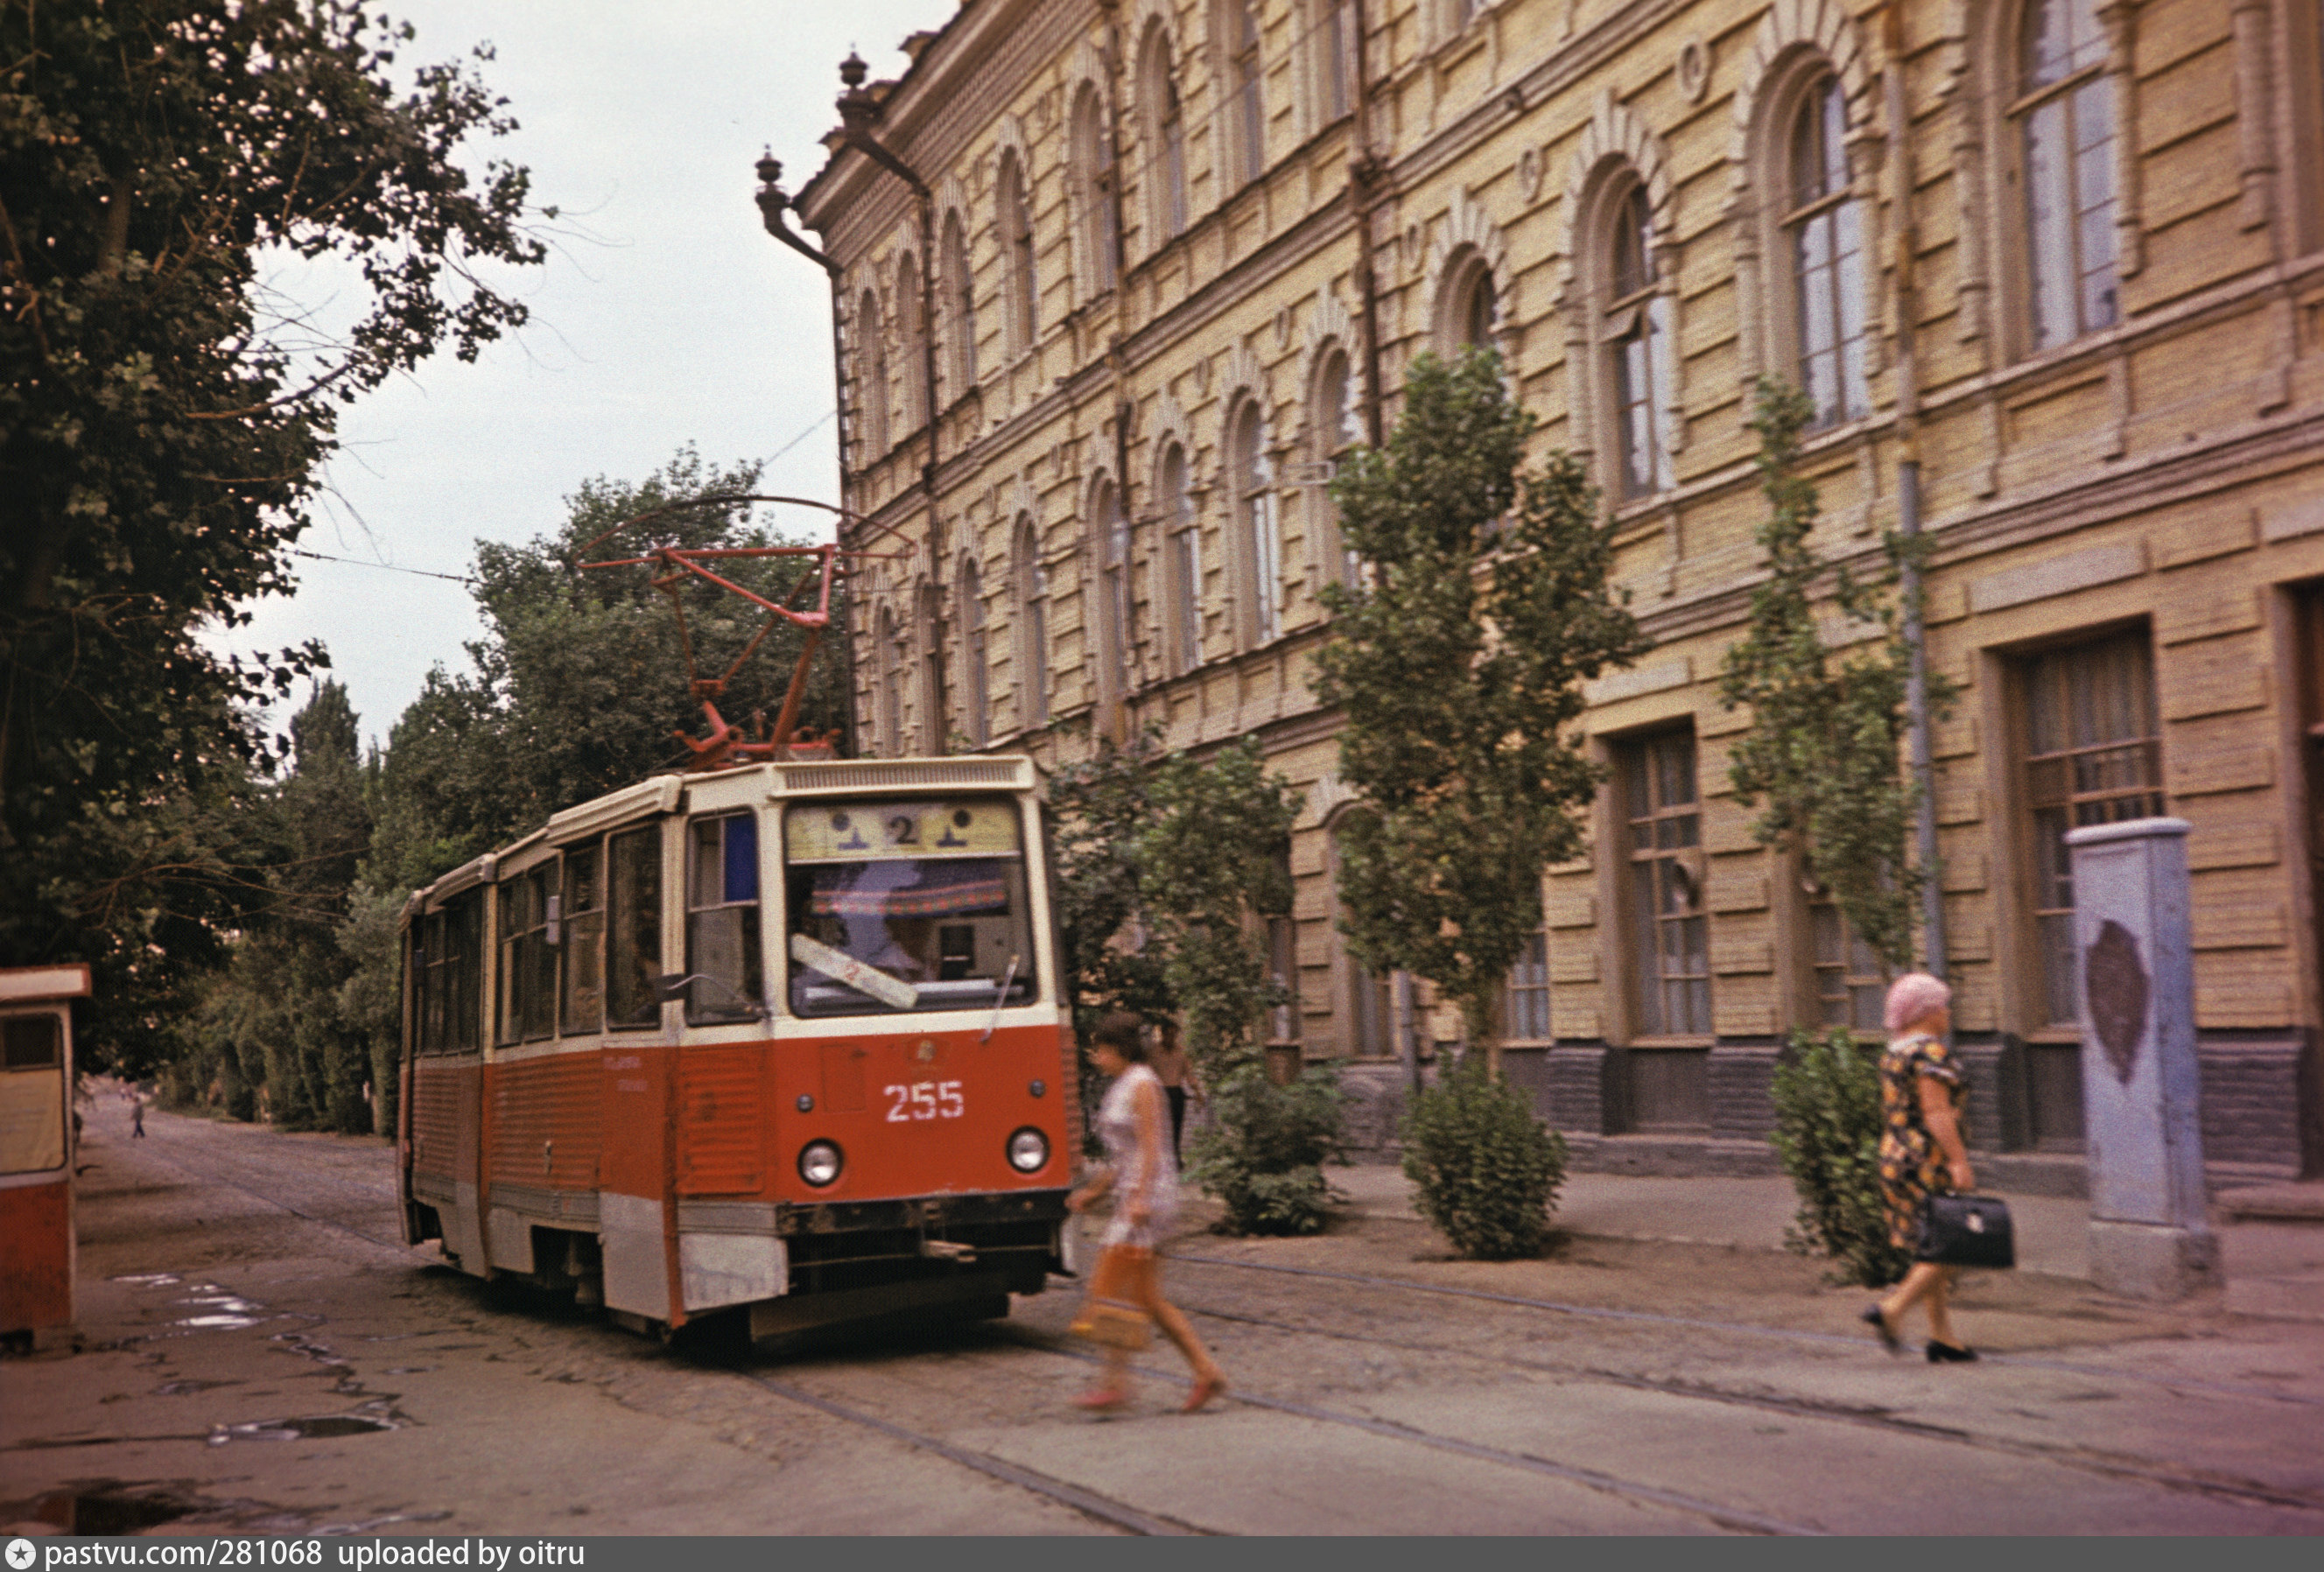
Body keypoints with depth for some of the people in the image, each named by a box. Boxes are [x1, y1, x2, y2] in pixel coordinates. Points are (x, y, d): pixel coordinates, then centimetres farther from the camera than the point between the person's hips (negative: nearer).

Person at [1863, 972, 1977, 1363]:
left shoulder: (1893, 1053, 15)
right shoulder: (1931, 1051, -13)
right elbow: (1936, 1113, -20)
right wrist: (1959, 1161, -22)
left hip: (1895, 1157, 10)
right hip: (1929, 1162, -10)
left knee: (1932, 1254, 11)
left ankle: (1942, 1337, 10)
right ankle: (1891, 1310, -12)